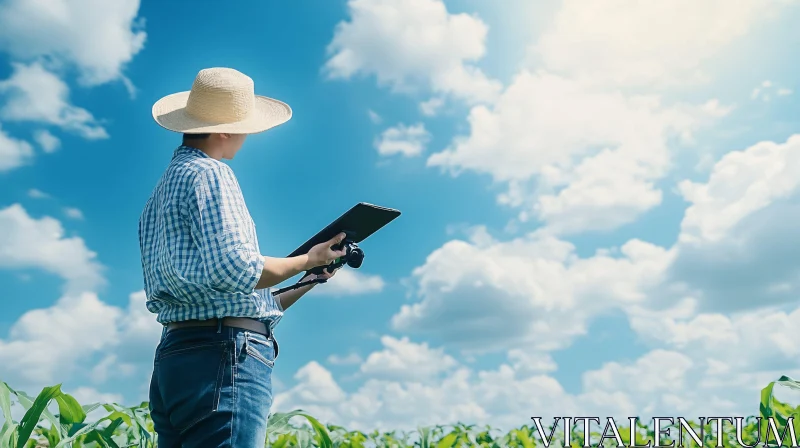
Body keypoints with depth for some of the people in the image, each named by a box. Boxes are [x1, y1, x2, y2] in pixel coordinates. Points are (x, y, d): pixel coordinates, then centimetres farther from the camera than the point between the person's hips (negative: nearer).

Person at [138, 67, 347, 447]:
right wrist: (307, 260, -3)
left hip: (173, 354, 10)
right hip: (223, 355, -10)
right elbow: (237, 269, -19)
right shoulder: (209, 174, -7)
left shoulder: (160, 191, 23)